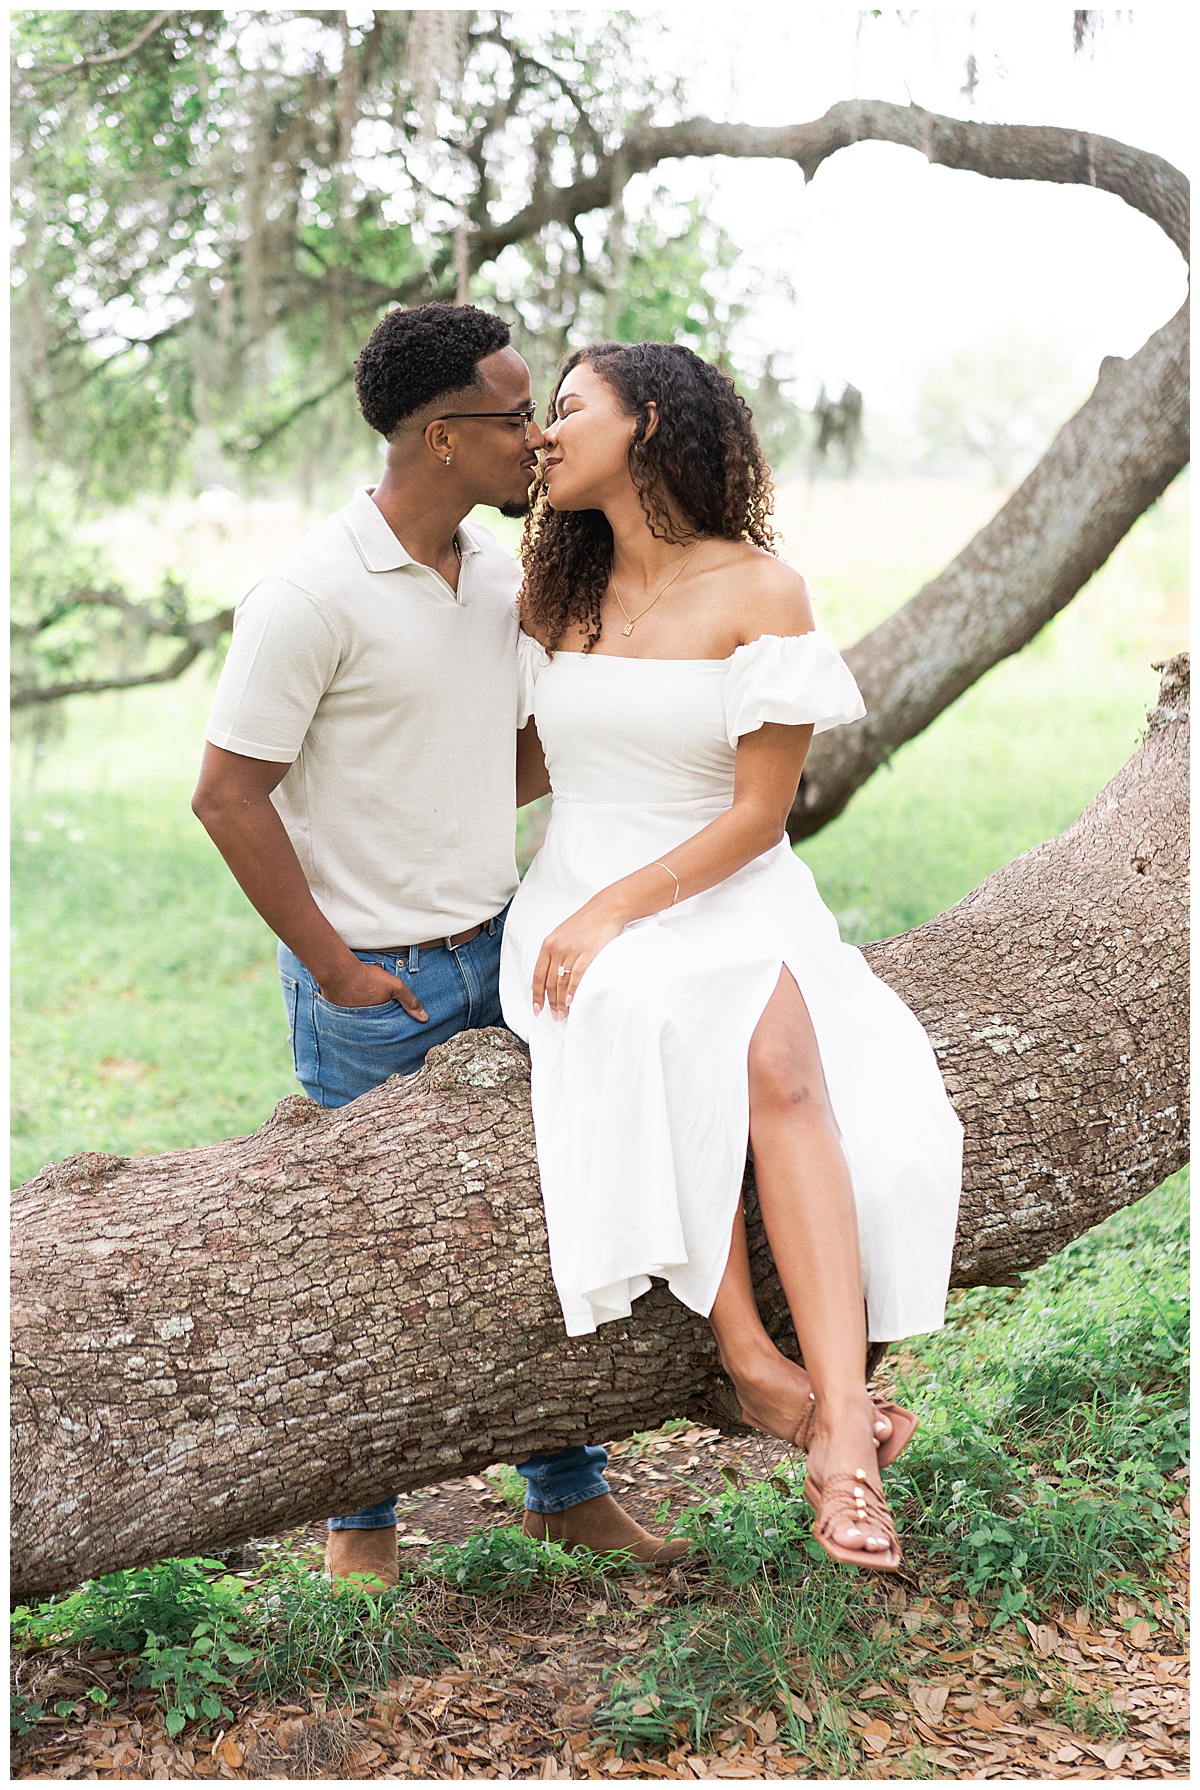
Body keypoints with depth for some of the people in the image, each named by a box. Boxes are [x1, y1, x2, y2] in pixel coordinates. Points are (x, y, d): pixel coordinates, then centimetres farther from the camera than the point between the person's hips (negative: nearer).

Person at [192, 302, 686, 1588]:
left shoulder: (498, 569, 5)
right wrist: (334, 966, -13)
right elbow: (228, 795, -16)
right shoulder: (313, 594, -18)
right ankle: (358, 1525, 25)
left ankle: (569, 1492, 27)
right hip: (372, 986, -7)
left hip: (493, 950, 7)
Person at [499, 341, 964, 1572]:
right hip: (583, 892, 2)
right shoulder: (552, 595, 13)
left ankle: (837, 1418, -42)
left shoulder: (758, 591, -3)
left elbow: (760, 812, -8)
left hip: (728, 890, -2)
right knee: (661, 1025, -34)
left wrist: (619, 907, -15)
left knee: (781, 1061, -33)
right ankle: (750, 1357, -34)